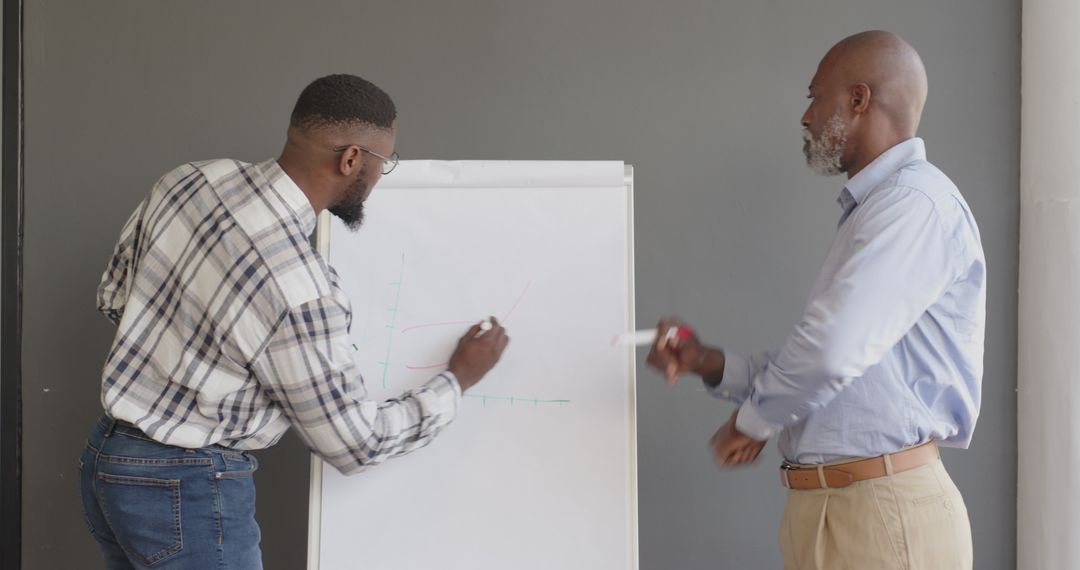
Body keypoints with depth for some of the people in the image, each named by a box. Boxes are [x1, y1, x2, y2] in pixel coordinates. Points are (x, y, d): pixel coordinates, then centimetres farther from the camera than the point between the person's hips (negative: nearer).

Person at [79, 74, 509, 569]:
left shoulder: (188, 181, -6)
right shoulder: (301, 292, -27)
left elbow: (114, 296, 10)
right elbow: (354, 444, -15)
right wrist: (459, 380, -2)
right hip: (184, 491, -8)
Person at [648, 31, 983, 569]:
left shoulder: (916, 204, -15)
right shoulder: (868, 211, 18)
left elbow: (832, 353, -26)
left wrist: (751, 419, -9)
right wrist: (709, 363, 11)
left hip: (881, 517, -9)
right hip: (820, 506, 9)